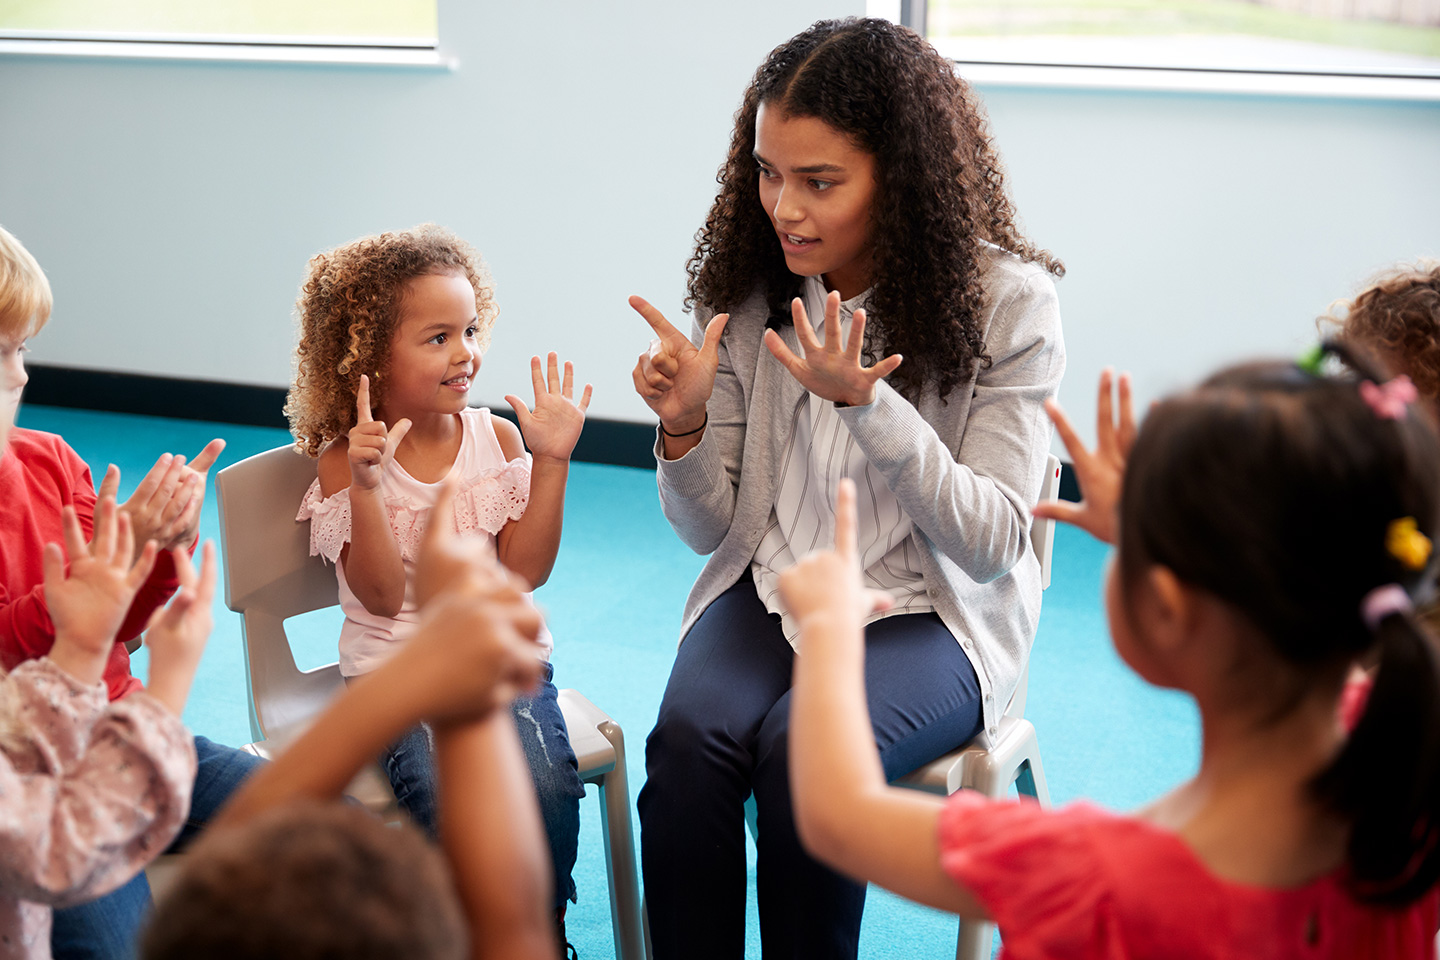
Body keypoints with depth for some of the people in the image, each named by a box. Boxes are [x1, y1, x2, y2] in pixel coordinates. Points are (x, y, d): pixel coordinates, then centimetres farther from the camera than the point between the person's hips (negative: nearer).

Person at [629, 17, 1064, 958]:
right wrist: (684, 426, -18)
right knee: (686, 738, -26)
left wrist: (867, 405, -27)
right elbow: (710, 528, 4)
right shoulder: (749, 289, 0)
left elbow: (993, 543, -14)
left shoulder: (1008, 304, -10)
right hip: (767, 594, 3)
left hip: (929, 615, -3)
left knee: (802, 748, -30)